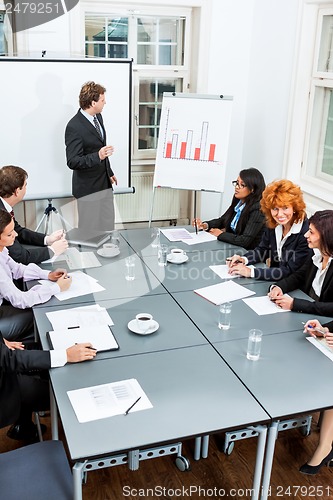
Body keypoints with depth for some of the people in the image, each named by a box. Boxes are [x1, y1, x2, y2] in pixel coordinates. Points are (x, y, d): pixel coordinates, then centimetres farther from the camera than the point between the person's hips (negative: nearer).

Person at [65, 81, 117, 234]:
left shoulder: (98, 117, 7)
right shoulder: (74, 127, -20)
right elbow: (72, 162, -22)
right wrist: (97, 156, -36)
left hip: (105, 183, 8)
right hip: (88, 188, -8)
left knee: (108, 228, 14)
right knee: (90, 232, 1)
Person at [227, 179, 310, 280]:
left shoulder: (306, 233, -22)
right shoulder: (272, 225, -2)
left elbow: (289, 271, -22)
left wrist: (250, 272, -25)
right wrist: (243, 259, -9)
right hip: (273, 282, 6)